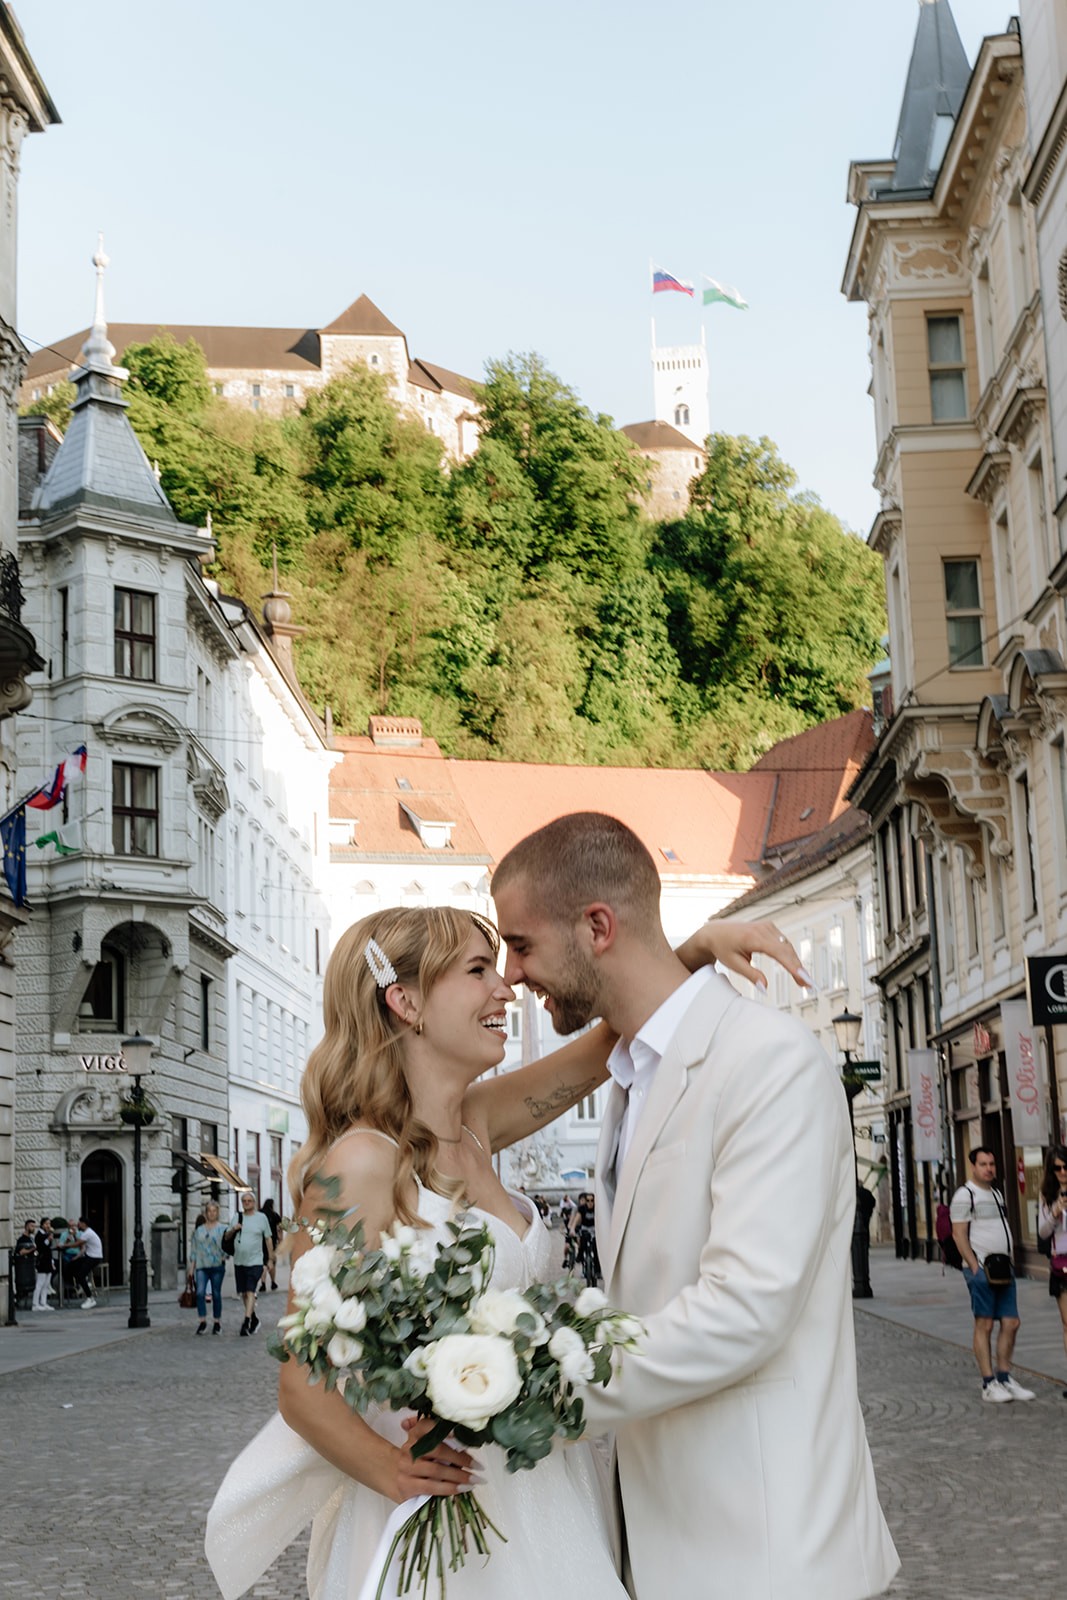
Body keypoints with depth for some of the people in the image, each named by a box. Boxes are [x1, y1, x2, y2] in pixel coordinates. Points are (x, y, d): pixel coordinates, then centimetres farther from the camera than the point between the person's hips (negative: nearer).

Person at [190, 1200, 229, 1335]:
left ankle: (217, 1321, 15)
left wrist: (224, 1256, -14)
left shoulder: (223, 1229, 4)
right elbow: (194, 1249, 15)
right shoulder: (199, 1230, 13)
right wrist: (192, 1266, 10)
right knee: (200, 1292, -14)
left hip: (217, 1266, -2)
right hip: (202, 1266, 2)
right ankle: (202, 1320, -7)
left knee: (216, 1294, 3)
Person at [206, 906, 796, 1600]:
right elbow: (305, 1388, -17)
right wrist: (396, 1473, -31)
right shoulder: (362, 1164, -18)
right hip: (446, 1519, -8)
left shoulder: (474, 1124, 5)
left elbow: (609, 1042, 11)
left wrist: (698, 948, -5)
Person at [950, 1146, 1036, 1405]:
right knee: (984, 1325, -5)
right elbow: (959, 1234, -11)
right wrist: (975, 1267, -17)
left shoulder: (996, 1193, 19)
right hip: (981, 1268, -8)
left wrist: (1009, 1263, 14)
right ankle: (989, 1384, -2)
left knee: (1011, 1323, 5)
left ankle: (1004, 1377, 13)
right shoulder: (965, 1194, -6)